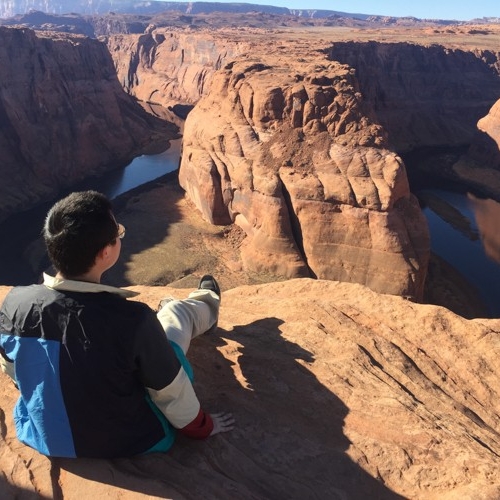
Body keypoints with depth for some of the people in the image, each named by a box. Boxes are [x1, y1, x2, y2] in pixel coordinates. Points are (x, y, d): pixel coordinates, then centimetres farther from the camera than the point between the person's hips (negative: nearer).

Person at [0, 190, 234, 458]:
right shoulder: (132, 319, -36)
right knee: (179, 311, 12)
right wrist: (202, 426, 3)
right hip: (128, 443, -3)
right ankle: (207, 306, 50)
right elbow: (171, 391, -20)